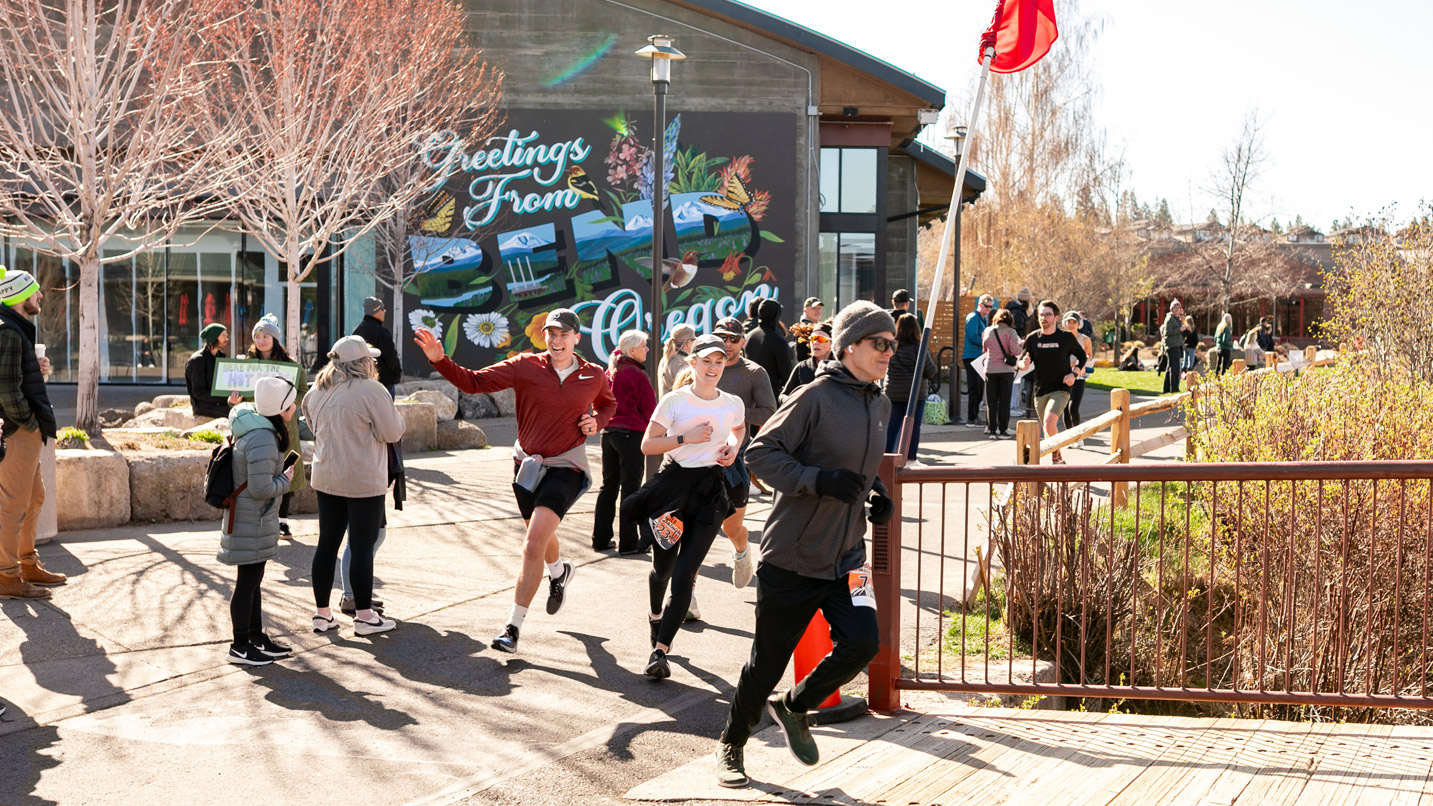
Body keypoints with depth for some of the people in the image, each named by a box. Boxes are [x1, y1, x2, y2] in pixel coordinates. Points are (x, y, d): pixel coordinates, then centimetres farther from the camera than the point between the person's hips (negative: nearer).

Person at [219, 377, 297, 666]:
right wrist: (285, 481, -11)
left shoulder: (263, 429, 6)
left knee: (253, 578, 19)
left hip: (256, 519, 11)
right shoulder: (263, 440, -26)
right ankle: (240, 647, 7)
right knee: (248, 580, -1)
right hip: (250, 521, -11)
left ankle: (256, 636, 31)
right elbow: (261, 488, -27)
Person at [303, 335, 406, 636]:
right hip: (364, 482, -6)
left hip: (326, 478, 6)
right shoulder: (371, 391, -16)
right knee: (362, 546, 1)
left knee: (327, 543, 11)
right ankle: (364, 615, 7)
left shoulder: (317, 392, 6)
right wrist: (393, 412, 7)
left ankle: (322, 613, 17)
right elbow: (393, 432, -11)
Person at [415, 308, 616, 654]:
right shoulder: (526, 367, -7)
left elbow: (609, 403, 22)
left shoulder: (594, 376, -1)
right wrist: (439, 360, -28)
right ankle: (560, 571, 60)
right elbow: (474, 382, -13)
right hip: (527, 464, 3)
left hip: (566, 469, -3)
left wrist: (597, 421, -1)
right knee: (541, 536, 24)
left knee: (533, 546, -17)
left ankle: (514, 625, -10)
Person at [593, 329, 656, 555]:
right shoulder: (638, 376, -12)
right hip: (631, 433, -7)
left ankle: (600, 538, 16)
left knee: (608, 486, 14)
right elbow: (649, 410, -7)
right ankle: (628, 542, 0)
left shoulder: (610, 373, 9)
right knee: (630, 488, -2)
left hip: (608, 431, 7)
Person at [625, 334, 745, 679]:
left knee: (684, 576, -11)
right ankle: (655, 615, 45)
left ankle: (660, 650, -10)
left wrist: (733, 448, 7)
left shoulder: (733, 404, 4)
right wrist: (685, 437, -18)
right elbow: (647, 445, -6)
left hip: (710, 491, 1)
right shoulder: (675, 401, -6)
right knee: (663, 567, 11)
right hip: (673, 484, -1)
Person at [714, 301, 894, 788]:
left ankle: (794, 706, 17)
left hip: (847, 557, 6)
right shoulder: (817, 396, -14)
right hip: (792, 557, -6)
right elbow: (761, 452, -15)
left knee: (862, 643, -12)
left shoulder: (880, 405, 9)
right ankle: (732, 745, 29)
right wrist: (820, 480, -26)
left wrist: (876, 494, 7)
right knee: (767, 661, 5)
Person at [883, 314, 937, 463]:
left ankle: (887, 454, 12)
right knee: (913, 426, 3)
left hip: (892, 392, 4)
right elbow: (931, 372, -8)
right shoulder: (919, 348, -13)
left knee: (892, 425, 12)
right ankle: (910, 457, 3)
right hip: (915, 393, -3)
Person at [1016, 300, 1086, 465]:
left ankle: (1056, 455, -4)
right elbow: (1021, 363, 5)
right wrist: (1024, 364, -20)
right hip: (1040, 391, 4)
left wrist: (1073, 373, -6)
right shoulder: (1032, 338, 2)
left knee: (1049, 422, -25)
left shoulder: (1067, 337, -2)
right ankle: (1058, 459, 33)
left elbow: (1082, 356, 11)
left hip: (1061, 390, -4)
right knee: (1048, 430, 12)